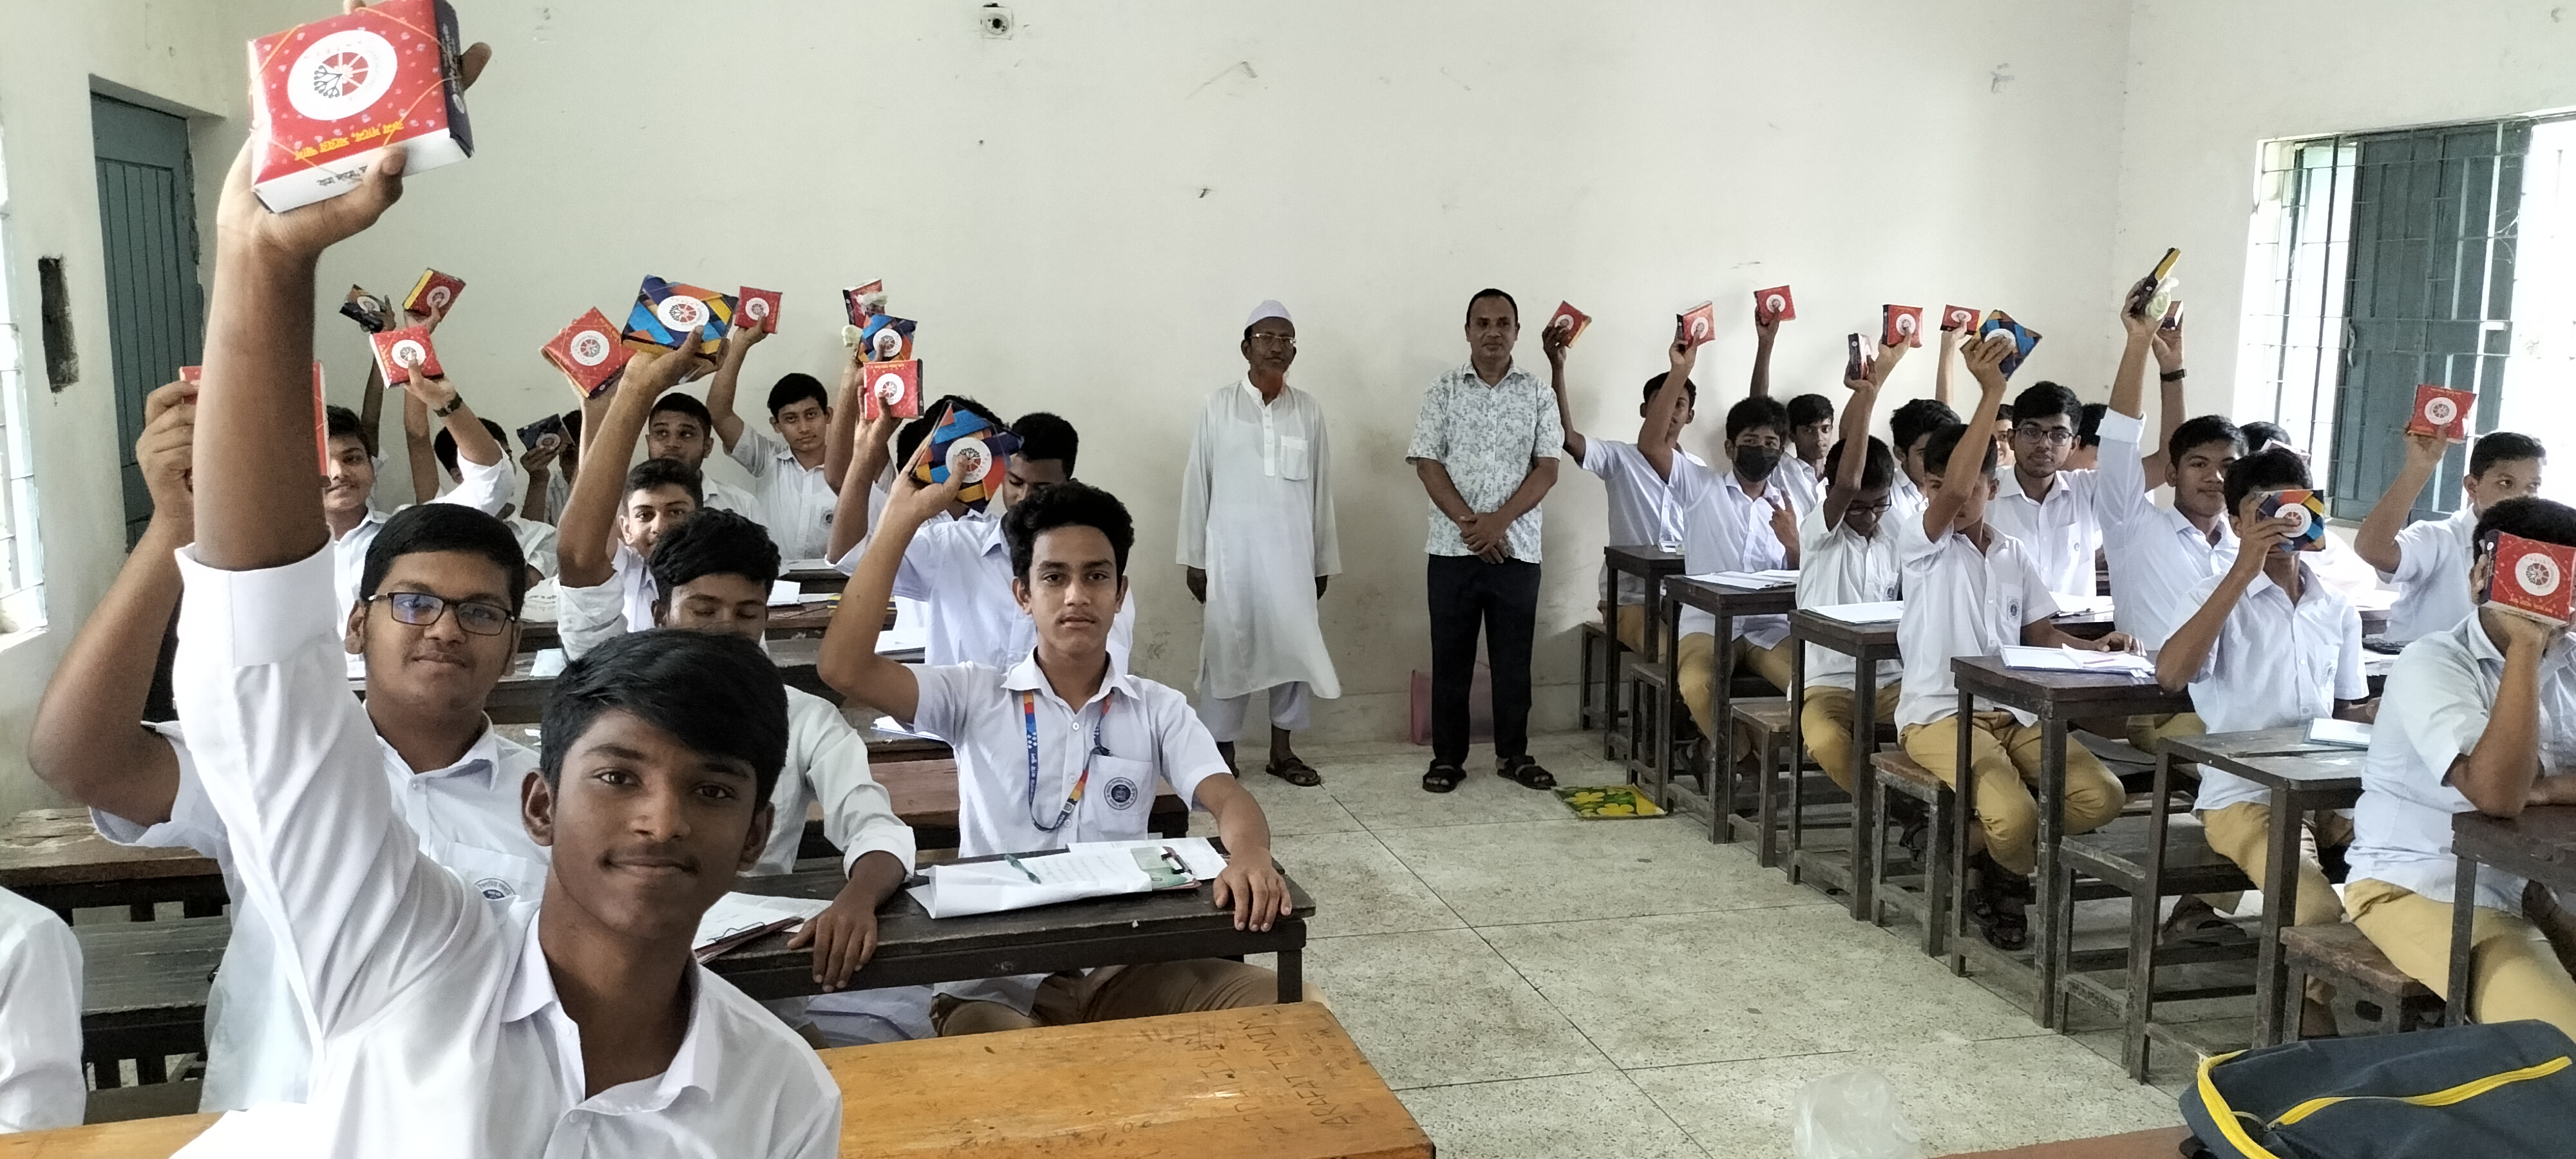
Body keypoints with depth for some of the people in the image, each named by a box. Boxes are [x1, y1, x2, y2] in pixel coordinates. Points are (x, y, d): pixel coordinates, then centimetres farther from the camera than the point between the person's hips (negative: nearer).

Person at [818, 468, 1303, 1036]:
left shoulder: (1159, 709, 8)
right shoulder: (974, 696, 4)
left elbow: (1227, 798, -7)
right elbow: (844, 669, -10)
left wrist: (1249, 856, -33)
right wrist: (902, 519, -10)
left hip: (1126, 970, 3)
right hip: (997, 982, -2)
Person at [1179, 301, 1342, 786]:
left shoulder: (1308, 410, 5)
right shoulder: (1219, 405, -1)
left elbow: (1320, 489, 8)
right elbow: (1197, 483, 1)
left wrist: (1323, 560, 7)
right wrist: (1194, 558, -1)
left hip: (1291, 549, 2)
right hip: (1232, 547, -2)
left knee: (1295, 645, 5)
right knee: (1229, 646, 2)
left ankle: (1282, 750, 16)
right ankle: (1221, 749, 13)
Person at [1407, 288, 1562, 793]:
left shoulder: (1537, 394, 5)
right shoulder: (1443, 389, 2)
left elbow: (1547, 468, -1)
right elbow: (1427, 462, -3)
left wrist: (1499, 521, -13)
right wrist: (1468, 522, -13)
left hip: (1517, 547, 1)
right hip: (1453, 546, -1)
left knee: (1514, 657, 8)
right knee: (1451, 656, 5)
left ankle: (1513, 753, 20)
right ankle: (1447, 756, 15)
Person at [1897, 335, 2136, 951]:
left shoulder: (2016, 555, 15)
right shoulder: (1920, 543, -3)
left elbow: (2041, 634, 16)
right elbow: (1953, 491, -23)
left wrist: (2093, 648, -5)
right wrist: (1991, 393, -26)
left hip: (2016, 712, 6)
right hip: (1940, 713, -6)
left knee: (2101, 797, -17)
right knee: (2012, 815, -30)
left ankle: (2000, 859, 9)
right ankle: (2007, 873, 8)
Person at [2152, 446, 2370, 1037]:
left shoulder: (2339, 611, 13)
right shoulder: (2220, 595, -2)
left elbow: (2350, 716, 18)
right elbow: (2170, 675, -22)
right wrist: (2242, 572, -23)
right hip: (2244, 797, -5)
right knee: (2319, 911, -28)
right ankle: (2312, 1026, -1)